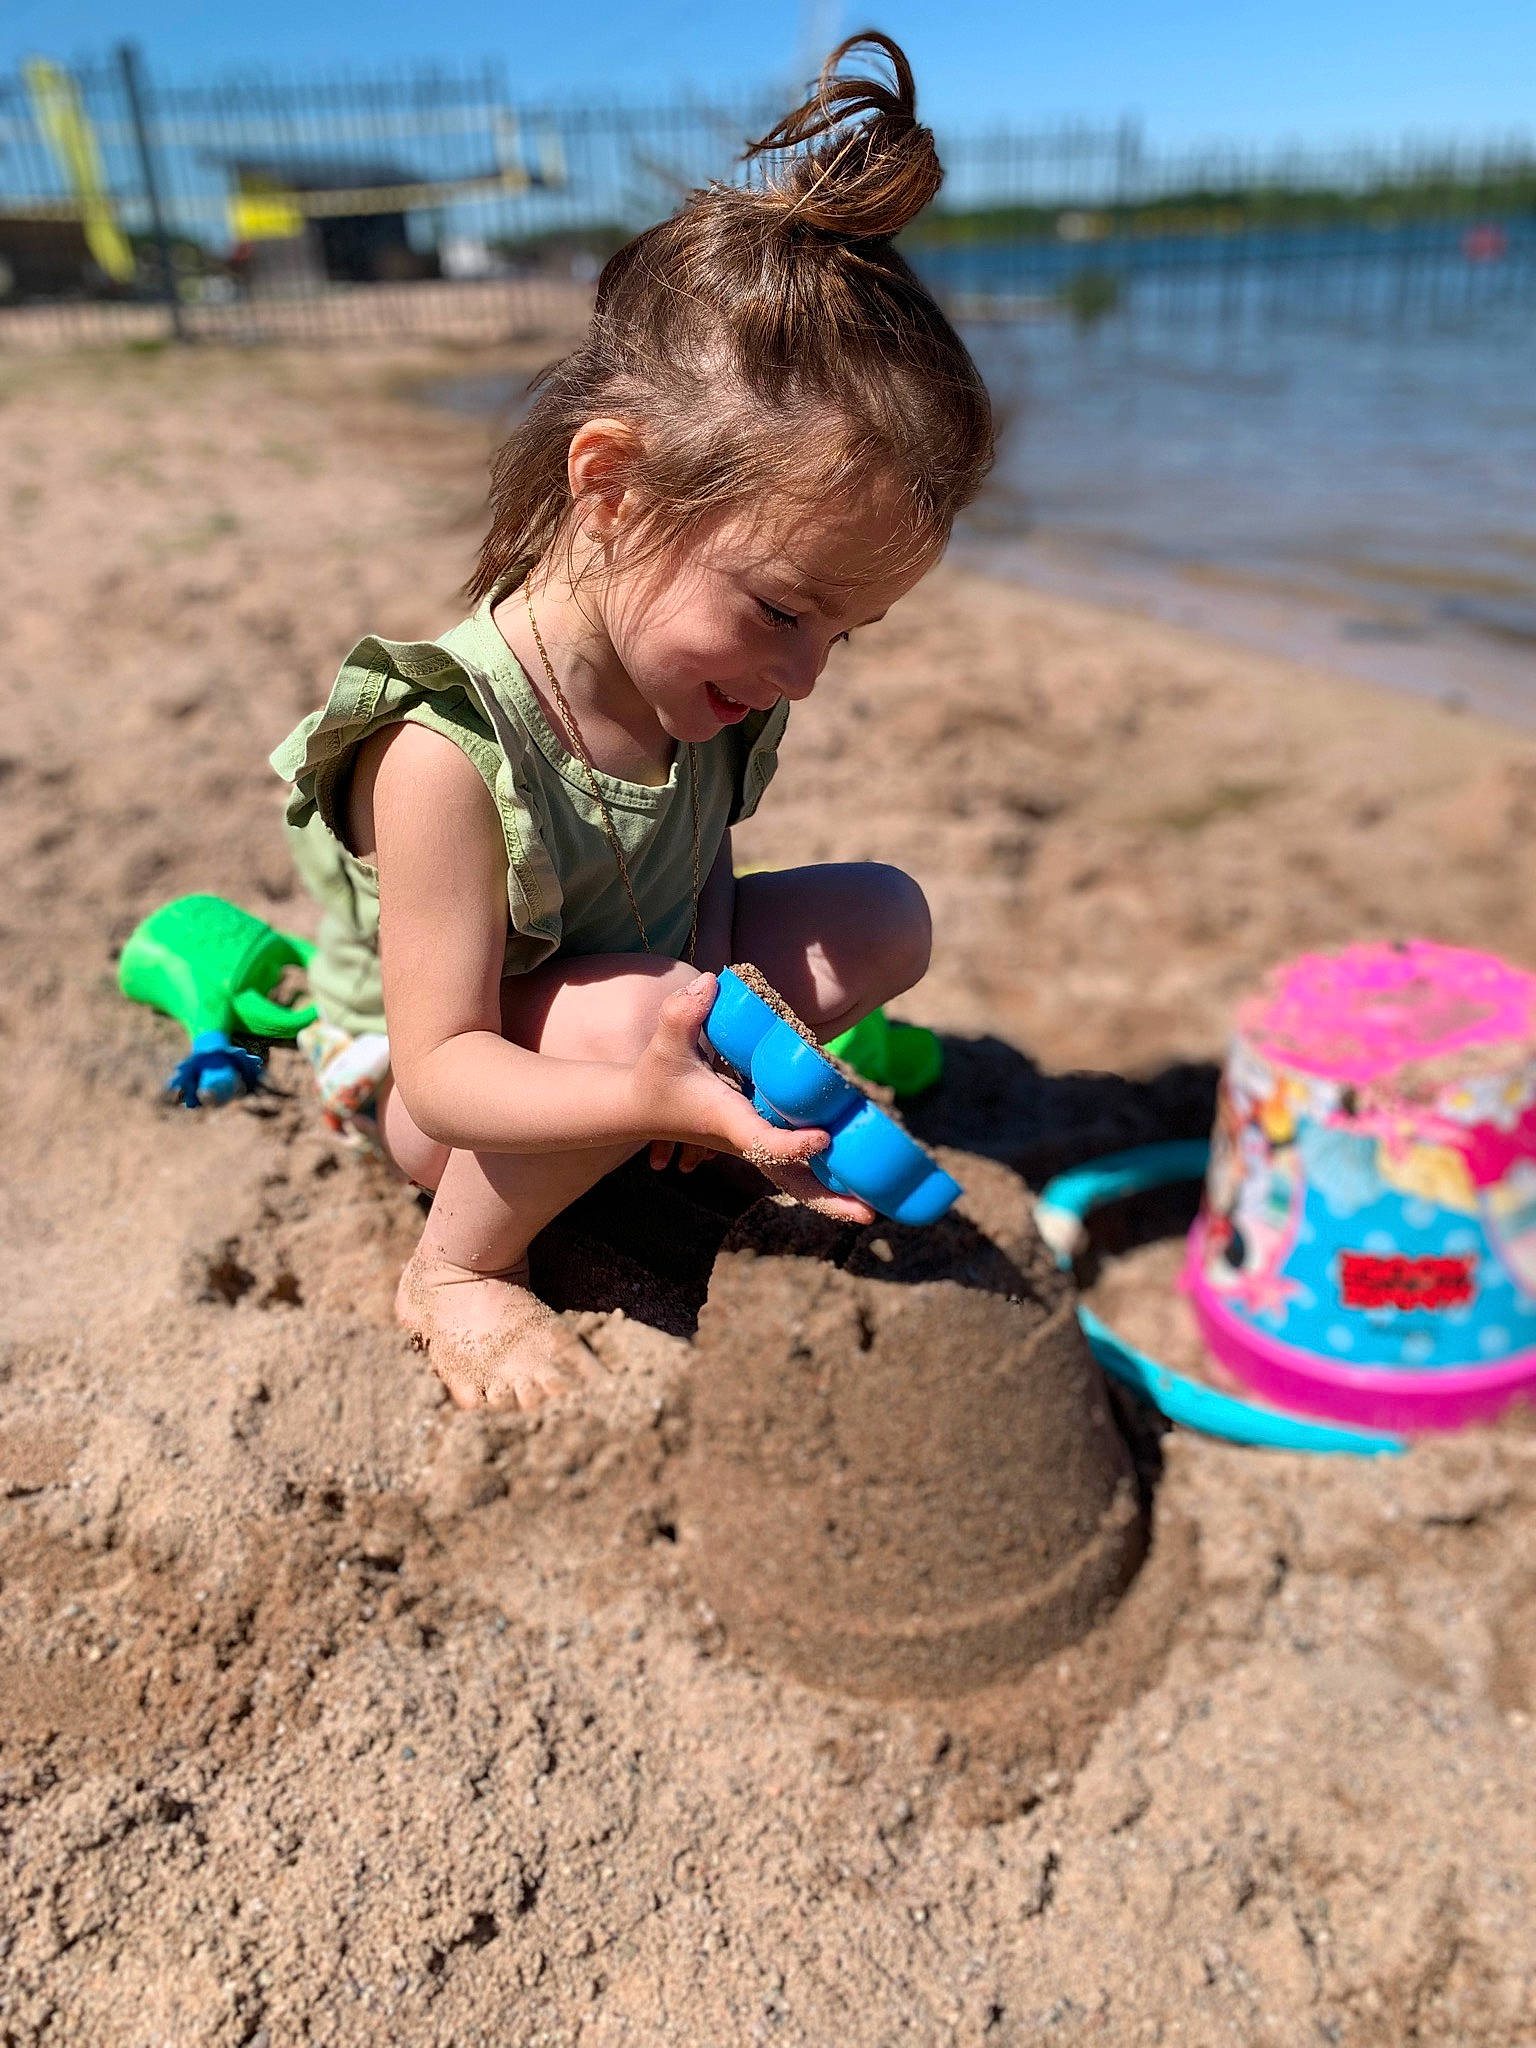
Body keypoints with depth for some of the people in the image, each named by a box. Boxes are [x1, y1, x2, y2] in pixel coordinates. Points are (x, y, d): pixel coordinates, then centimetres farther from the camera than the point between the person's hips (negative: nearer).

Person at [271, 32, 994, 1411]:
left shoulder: (717, 678, -13)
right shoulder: (446, 748, -33)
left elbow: (704, 861, 3)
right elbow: (442, 1064, -30)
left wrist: (724, 1021, -17)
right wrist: (657, 1094, -45)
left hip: (650, 1014, 6)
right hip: (430, 1093, -6)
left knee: (885, 918, -5)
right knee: (631, 1007, -38)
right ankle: (455, 1273, -10)